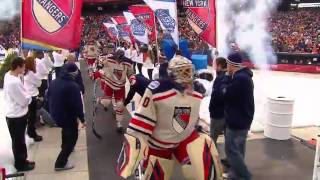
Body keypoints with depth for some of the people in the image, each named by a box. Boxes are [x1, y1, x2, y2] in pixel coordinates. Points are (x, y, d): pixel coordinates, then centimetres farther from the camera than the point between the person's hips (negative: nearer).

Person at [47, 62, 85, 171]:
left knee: (66, 130, 34)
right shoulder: (73, 86, -26)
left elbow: (49, 98, 10)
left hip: (55, 115, 8)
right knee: (72, 137, 7)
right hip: (68, 116, -8)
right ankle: (60, 163, 6)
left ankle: (65, 147, 56)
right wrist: (82, 119, -12)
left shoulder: (53, 82, -1)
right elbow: (77, 105, -24)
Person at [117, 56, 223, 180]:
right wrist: (134, 141, -21)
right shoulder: (157, 89, -24)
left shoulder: (196, 92, -4)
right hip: (158, 143, -3)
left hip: (186, 137, 4)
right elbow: (142, 118, -21)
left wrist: (199, 132, 19)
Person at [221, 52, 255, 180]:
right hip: (241, 118, 10)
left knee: (231, 150, -2)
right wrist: (229, 78, -2)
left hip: (237, 120, -10)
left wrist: (226, 79, -6)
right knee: (238, 149, 19)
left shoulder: (240, 78, -25)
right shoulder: (243, 75, 10)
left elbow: (226, 93, -21)